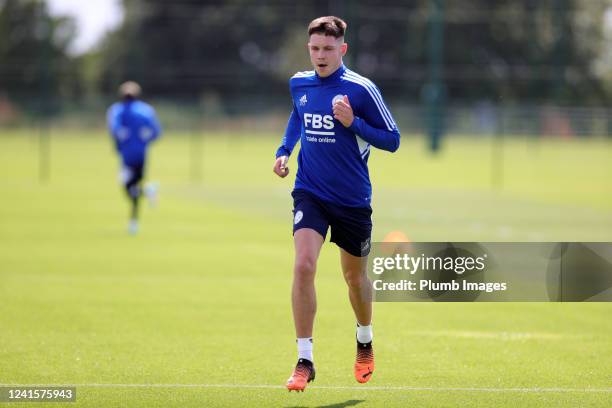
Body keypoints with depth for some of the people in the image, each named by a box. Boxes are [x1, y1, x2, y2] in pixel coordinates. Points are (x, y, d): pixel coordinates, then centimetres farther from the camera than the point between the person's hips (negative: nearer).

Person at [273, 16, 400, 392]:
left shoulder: (361, 89, -12)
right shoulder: (298, 83, 1)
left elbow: (392, 139, -8)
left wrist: (353, 123, -22)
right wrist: (284, 150, 8)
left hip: (353, 198, -2)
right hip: (310, 193, 2)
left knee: (355, 276, 15)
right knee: (304, 266, -19)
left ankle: (365, 345, 44)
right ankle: (304, 362, -15)